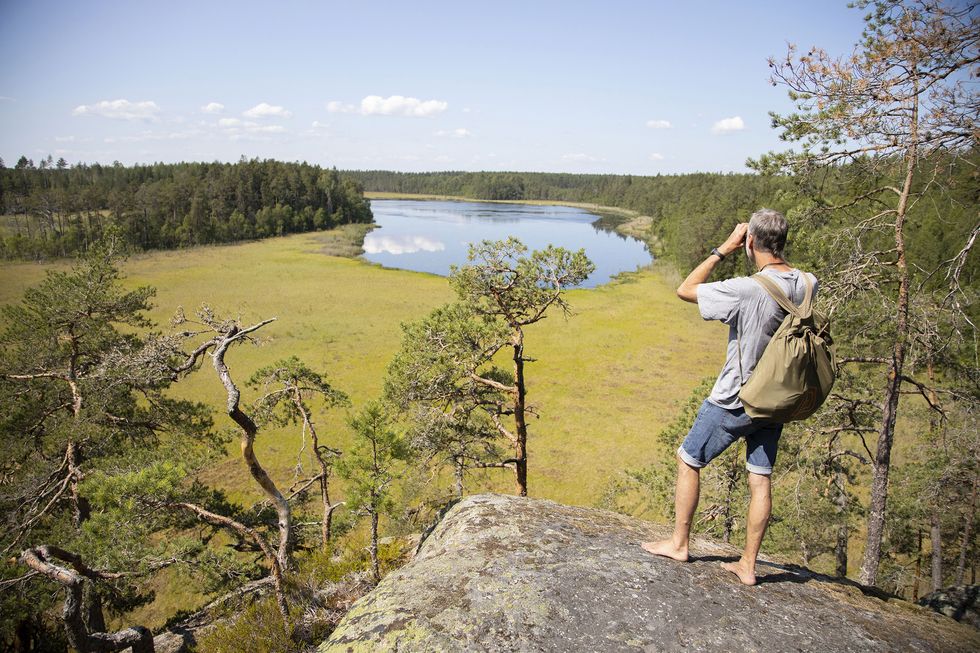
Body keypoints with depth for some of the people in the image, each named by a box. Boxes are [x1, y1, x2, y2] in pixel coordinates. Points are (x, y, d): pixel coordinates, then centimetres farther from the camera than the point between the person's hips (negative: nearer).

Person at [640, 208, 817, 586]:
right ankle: (748, 565, 24)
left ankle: (678, 543, 23)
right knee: (760, 480, 13)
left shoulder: (747, 290, -27)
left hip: (734, 402, -6)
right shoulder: (808, 285, -6)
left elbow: (685, 290, -15)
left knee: (688, 461, 12)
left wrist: (724, 249, -11)